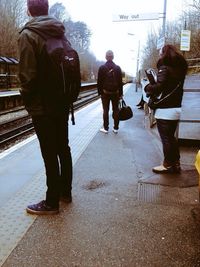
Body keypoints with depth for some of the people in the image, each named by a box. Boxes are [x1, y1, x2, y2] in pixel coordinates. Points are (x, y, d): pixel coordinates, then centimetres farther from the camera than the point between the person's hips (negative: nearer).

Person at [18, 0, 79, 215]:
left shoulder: (28, 34, -11)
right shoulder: (60, 35, 10)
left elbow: (28, 75, -18)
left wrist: (27, 101, -4)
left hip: (42, 107, -7)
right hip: (62, 104, 7)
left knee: (50, 155, -1)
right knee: (63, 149, 15)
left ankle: (51, 202, 12)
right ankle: (65, 192, 29)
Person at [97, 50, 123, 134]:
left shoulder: (102, 67, -5)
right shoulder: (117, 68, -1)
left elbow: (99, 81, -5)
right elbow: (120, 82, 0)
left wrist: (100, 92, 2)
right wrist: (120, 93, 5)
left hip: (105, 92, -1)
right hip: (115, 92, 1)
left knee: (105, 110, 4)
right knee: (115, 110, 8)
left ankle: (106, 128, 7)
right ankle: (116, 128, 12)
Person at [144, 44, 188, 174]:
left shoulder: (165, 68, -12)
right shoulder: (180, 68, 11)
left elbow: (159, 87, -24)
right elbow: (172, 86, 12)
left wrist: (148, 87, -6)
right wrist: (153, 87, 7)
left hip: (165, 110, -8)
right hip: (176, 108, 8)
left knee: (166, 138, 3)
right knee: (172, 137, 18)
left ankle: (168, 165, 13)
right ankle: (176, 163, 25)